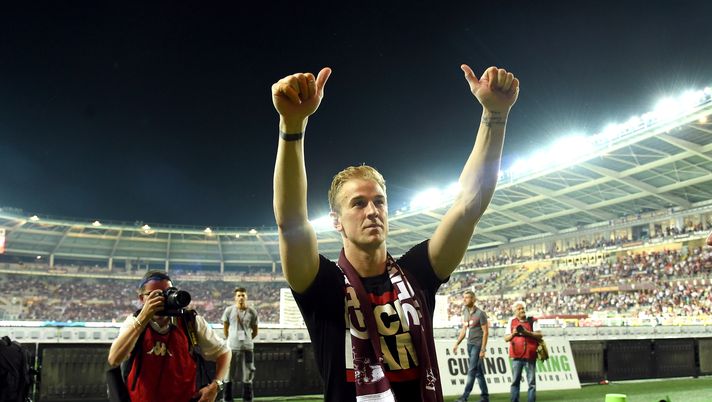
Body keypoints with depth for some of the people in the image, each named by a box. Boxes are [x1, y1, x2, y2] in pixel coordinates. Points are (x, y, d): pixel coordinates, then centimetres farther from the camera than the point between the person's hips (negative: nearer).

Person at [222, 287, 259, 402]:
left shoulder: (252, 312, -2)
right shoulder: (229, 311, -4)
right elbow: (225, 328, 10)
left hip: (247, 347, 1)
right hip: (232, 347, 0)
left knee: (247, 376, 6)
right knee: (228, 375, 6)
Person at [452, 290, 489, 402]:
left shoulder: (480, 313, -10)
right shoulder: (465, 312, 11)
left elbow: (485, 332, -10)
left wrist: (483, 349, -14)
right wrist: (457, 343, 13)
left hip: (477, 345, -7)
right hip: (469, 344, 7)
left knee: (472, 371, -7)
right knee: (478, 372, 12)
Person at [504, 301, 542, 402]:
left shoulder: (532, 321, 3)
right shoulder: (511, 322, 9)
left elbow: (539, 335, -5)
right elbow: (506, 338, 7)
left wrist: (527, 332, -18)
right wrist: (513, 334, -13)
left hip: (530, 356, -1)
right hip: (516, 356, 1)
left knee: (531, 382, 1)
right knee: (515, 381, 3)